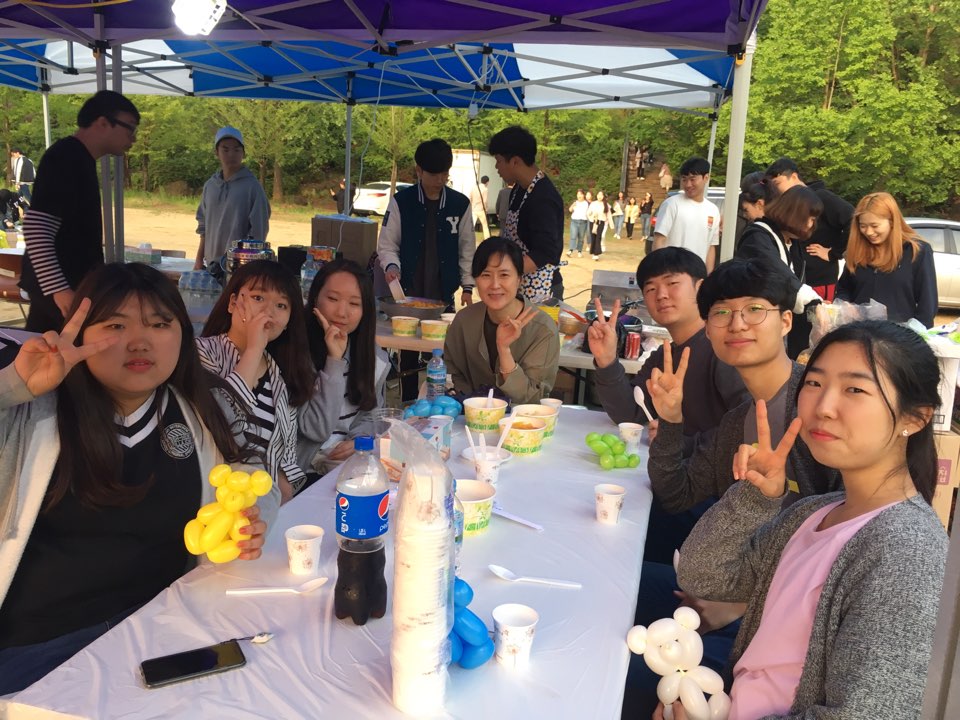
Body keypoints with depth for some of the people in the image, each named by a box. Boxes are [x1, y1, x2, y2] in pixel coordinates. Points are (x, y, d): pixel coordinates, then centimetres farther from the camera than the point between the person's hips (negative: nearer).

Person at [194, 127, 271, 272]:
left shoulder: (252, 186, -5)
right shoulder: (210, 185, 10)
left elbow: (258, 231, -7)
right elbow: (204, 226, 16)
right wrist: (199, 259, 12)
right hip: (212, 265, 5)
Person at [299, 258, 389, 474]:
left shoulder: (375, 357, 3)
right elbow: (317, 429, -17)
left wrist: (359, 440, -7)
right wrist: (334, 360, -22)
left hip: (357, 457, 6)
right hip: (307, 466, -6)